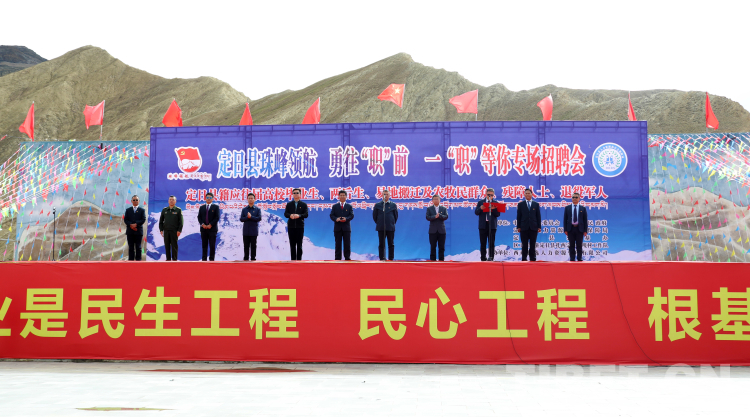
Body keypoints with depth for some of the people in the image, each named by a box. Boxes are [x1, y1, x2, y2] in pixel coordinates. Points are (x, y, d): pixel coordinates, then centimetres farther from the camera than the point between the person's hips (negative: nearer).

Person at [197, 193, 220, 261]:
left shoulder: (216, 207, 4)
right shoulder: (201, 207, 15)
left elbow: (217, 217, -4)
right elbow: (199, 217, 9)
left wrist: (210, 225, -13)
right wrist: (202, 224, -8)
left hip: (212, 229, -3)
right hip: (203, 229, 3)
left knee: (212, 245, -4)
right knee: (204, 245, 3)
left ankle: (211, 259, 0)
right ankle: (204, 259, 6)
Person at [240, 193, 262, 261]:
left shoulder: (257, 209, 4)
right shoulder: (244, 209, 9)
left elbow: (259, 218, -8)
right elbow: (241, 219, 1)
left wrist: (251, 217, -17)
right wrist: (247, 217, -15)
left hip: (254, 231, -2)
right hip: (246, 230, 2)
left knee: (253, 246, 2)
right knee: (246, 246, 5)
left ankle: (253, 258, 7)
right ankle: (246, 259, 10)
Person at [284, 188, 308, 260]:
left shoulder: (303, 205, 6)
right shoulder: (289, 204, 11)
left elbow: (306, 214, -5)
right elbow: (285, 214, 3)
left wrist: (299, 215, -23)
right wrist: (290, 215, -19)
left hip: (300, 226, -2)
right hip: (291, 226, 2)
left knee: (299, 245, -1)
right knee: (292, 245, 4)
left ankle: (299, 259, 1)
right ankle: (293, 259, 7)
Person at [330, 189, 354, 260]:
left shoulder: (349, 206, 9)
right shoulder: (334, 206, 11)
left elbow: (352, 215, -1)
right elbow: (331, 215, 4)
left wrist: (346, 219, -20)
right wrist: (336, 219, -17)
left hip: (346, 228, 0)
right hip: (337, 228, 0)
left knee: (347, 244, 0)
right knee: (338, 244, 2)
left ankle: (347, 258, 4)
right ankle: (337, 258, 6)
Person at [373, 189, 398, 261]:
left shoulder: (393, 205, 5)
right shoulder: (377, 205, 5)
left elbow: (396, 216, 12)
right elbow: (374, 216, 11)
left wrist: (392, 223, 9)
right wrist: (378, 223, 8)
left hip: (390, 228, 0)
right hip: (381, 228, 0)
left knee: (391, 244, 2)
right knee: (381, 244, 1)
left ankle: (391, 259, 6)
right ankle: (382, 259, 5)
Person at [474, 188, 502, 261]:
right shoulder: (480, 202, 9)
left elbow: (498, 214, -2)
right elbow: (476, 212, 2)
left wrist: (493, 209, -21)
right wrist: (480, 208, -19)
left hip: (492, 225, -1)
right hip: (483, 225, 1)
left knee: (491, 243, -2)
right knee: (483, 243, 3)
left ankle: (491, 258, 0)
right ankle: (483, 258, 7)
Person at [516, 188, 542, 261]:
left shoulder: (536, 204, 9)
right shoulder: (520, 204, 7)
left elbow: (538, 216, 8)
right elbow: (518, 216, 5)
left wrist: (539, 227, 2)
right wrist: (518, 227, -2)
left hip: (533, 227, 1)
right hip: (524, 227, -1)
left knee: (533, 245, 3)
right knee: (524, 245, 1)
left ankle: (533, 259, 7)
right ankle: (523, 259, 5)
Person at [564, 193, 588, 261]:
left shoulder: (583, 208, 6)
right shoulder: (567, 208, 8)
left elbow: (585, 220, 5)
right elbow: (565, 219, 6)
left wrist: (585, 230, -2)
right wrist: (565, 230, -3)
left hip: (579, 229, -1)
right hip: (570, 228, 1)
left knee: (579, 245, 1)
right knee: (571, 245, 2)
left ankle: (580, 259, 5)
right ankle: (572, 259, 6)